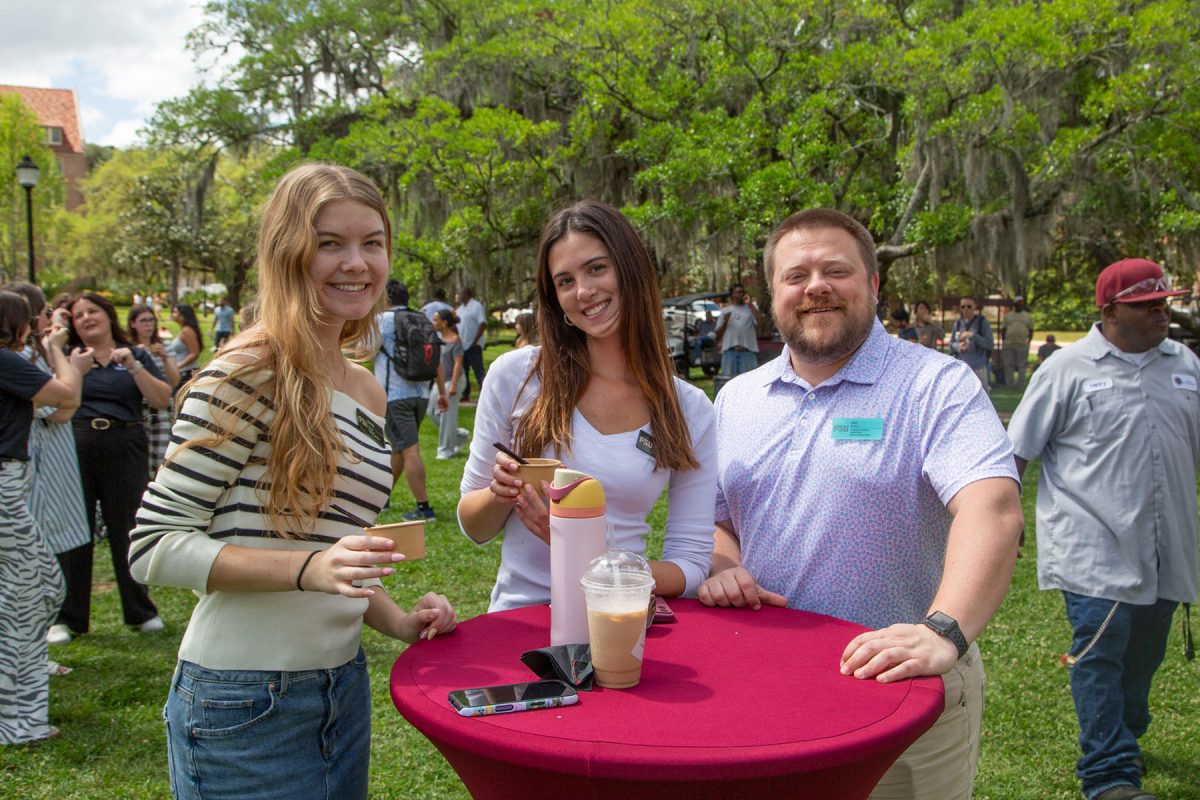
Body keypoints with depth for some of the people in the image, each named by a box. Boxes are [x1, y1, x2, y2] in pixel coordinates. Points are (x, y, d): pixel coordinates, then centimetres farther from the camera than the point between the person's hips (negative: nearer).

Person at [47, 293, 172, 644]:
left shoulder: (136, 357, 10)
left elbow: (162, 400, -2)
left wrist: (133, 366, -12)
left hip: (125, 450, 0)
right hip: (75, 449, 0)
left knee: (127, 530, 5)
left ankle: (141, 612, 19)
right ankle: (67, 618, 14)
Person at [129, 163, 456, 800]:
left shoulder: (368, 393, 8)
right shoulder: (249, 375, -15)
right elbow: (153, 546, -16)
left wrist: (396, 620, 3)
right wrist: (308, 569, -27)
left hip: (343, 686, 8)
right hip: (247, 702, -8)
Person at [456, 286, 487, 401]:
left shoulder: (476, 306, -9)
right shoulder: (460, 308, 16)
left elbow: (483, 324, -16)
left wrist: (475, 341, -19)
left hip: (473, 346, -8)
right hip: (462, 345, 8)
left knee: (479, 371, -9)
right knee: (463, 371, 11)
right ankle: (465, 395, 18)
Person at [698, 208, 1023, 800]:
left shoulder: (937, 387, -10)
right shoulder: (736, 400, 8)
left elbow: (992, 508, -24)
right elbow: (713, 516, 17)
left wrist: (944, 632, -39)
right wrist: (722, 570, -5)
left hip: (904, 686, -4)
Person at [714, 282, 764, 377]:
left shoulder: (751, 308, 12)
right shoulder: (725, 311, 15)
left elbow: (760, 322, -8)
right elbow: (718, 334, 13)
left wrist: (750, 304, -4)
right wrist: (725, 322, -5)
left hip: (748, 350, -1)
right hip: (729, 350, 1)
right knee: (729, 378, 1)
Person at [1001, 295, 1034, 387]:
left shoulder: (1028, 316, 10)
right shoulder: (1008, 315, 13)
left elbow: (1031, 330, 8)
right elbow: (1003, 329, 12)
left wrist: (1028, 342, 0)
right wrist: (1004, 341, 5)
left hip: (1022, 345, -1)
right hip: (1008, 345, 1)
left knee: (1022, 366, 0)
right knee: (1008, 365, 3)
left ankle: (1020, 385, 5)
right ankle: (1009, 385, 10)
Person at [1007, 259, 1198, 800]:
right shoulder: (1068, 370, -4)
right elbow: (1016, 450, -1)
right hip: (1094, 545, -5)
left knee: (1145, 650, 15)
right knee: (1100, 650, -9)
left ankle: (1121, 739, 37)